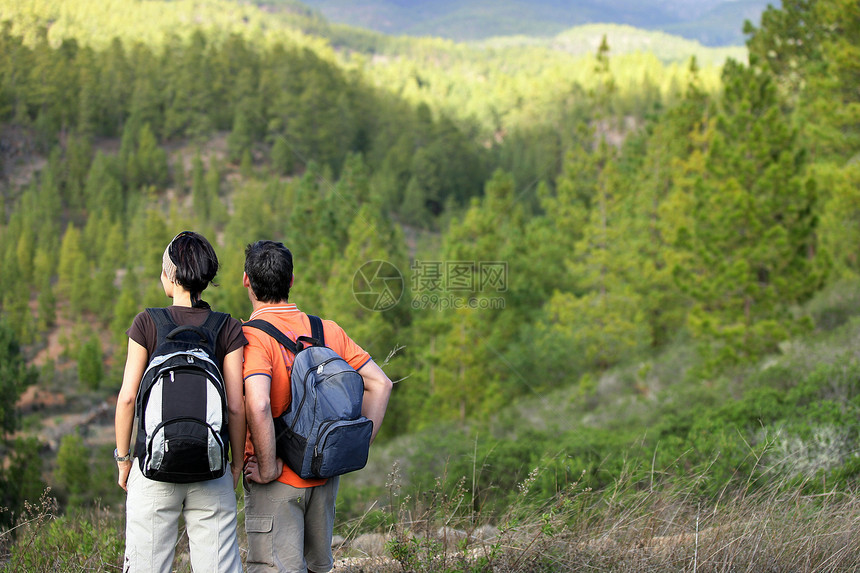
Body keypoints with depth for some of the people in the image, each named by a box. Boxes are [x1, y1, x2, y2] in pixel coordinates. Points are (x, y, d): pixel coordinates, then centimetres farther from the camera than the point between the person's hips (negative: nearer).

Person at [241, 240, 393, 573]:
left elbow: (257, 406, -29)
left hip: (278, 483, -6)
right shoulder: (328, 331, 4)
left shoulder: (252, 337, -14)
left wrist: (268, 468, -18)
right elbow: (380, 383, 5)